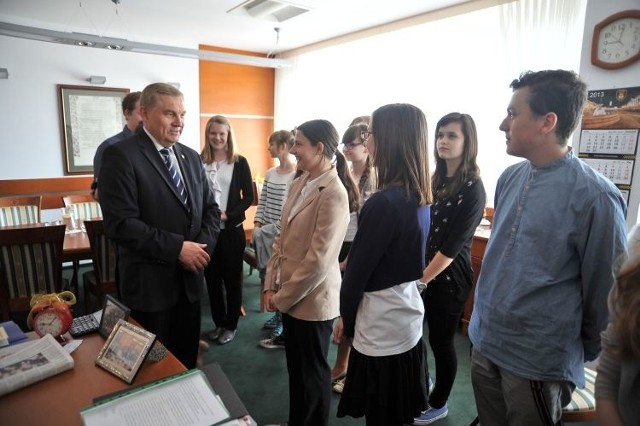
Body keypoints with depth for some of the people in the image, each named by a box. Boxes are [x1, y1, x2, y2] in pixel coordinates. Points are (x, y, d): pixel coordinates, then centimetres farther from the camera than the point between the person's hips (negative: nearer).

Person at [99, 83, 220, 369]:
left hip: (190, 277, 6)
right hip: (150, 281, -6)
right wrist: (176, 248, -20)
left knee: (187, 357, 20)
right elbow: (120, 223, -20)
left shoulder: (191, 157, 9)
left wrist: (203, 245, -7)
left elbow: (209, 207, 11)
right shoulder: (121, 155, -13)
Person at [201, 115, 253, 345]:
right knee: (212, 278, 12)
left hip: (231, 230, -2)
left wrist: (228, 215, -14)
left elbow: (249, 197, -2)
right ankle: (218, 323, 30)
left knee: (232, 278, 8)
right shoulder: (199, 161, 1)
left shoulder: (239, 162, -1)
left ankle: (231, 325, 25)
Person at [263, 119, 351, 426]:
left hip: (312, 299, -7)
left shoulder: (334, 194, -21)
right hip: (289, 295, 8)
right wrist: (272, 286, 3)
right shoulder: (298, 184, 4)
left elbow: (319, 260, -23)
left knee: (313, 372, 15)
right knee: (295, 367, 24)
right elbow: (282, 238, 8)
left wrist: (282, 297, -14)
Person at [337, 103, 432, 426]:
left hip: (381, 328, -8)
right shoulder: (420, 198, 3)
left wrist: (347, 320, 0)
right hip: (407, 322, 8)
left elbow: (358, 270, -17)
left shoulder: (384, 202, -24)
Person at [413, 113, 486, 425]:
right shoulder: (436, 179, 6)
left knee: (441, 340, 8)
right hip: (422, 269, 6)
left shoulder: (473, 189, -15)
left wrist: (422, 279, -15)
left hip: (448, 276, -6)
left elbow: (452, 246, -18)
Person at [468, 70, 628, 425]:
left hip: (540, 360, -6)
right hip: (485, 344, 6)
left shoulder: (595, 196, -19)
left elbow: (605, 290, -10)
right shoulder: (510, 178, 1)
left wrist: (585, 354, 2)